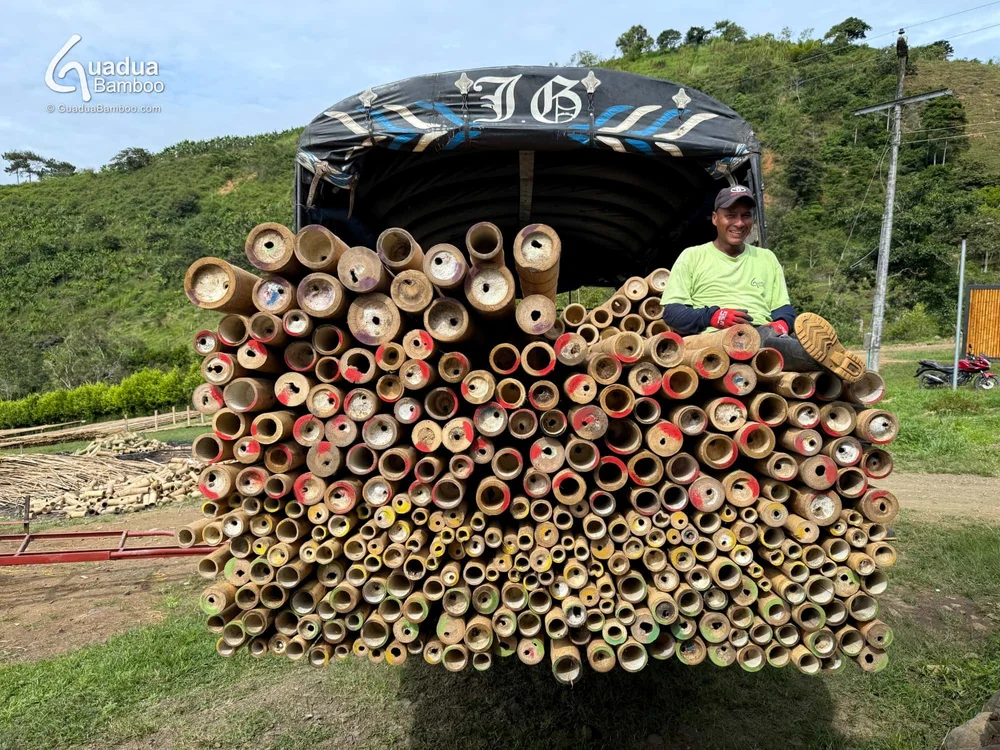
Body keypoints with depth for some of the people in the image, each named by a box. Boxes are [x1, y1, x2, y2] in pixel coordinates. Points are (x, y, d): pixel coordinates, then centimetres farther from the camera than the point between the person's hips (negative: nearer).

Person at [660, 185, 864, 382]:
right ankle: (822, 353, -57)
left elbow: (783, 308, 22)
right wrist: (712, 316, -11)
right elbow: (671, 312, 7)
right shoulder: (692, 256, 15)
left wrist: (782, 323, -4)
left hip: (765, 334, 4)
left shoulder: (767, 258, 27)